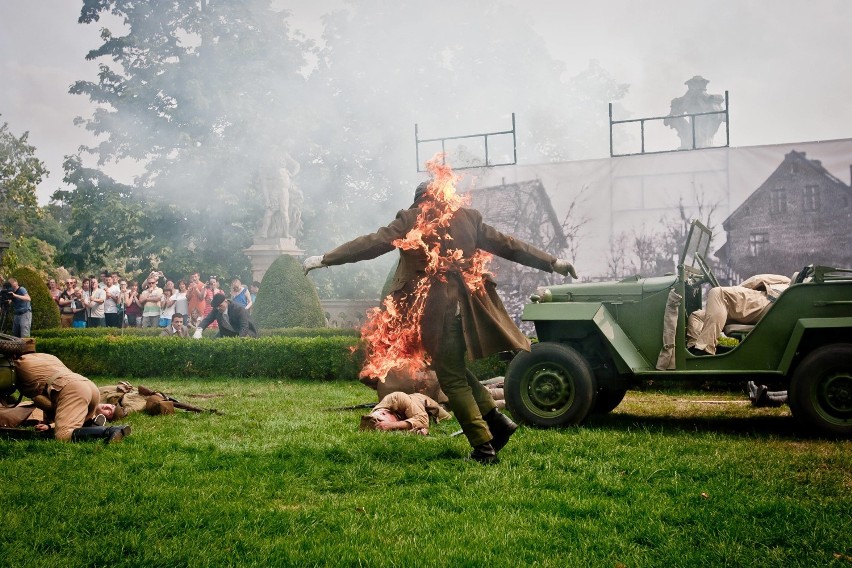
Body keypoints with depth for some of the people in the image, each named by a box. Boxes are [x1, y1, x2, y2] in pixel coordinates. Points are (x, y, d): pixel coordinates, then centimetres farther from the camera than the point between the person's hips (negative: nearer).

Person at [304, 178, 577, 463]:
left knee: (452, 379, 4)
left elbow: (371, 243, -1)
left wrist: (325, 259, 5)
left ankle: (483, 446, 1)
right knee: (456, 371, 23)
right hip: (469, 306, 5)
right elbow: (508, 244, 15)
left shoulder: (409, 221, 2)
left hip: (436, 310, -5)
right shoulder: (468, 218, 13)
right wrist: (552, 262, 21)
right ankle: (496, 421, 13)